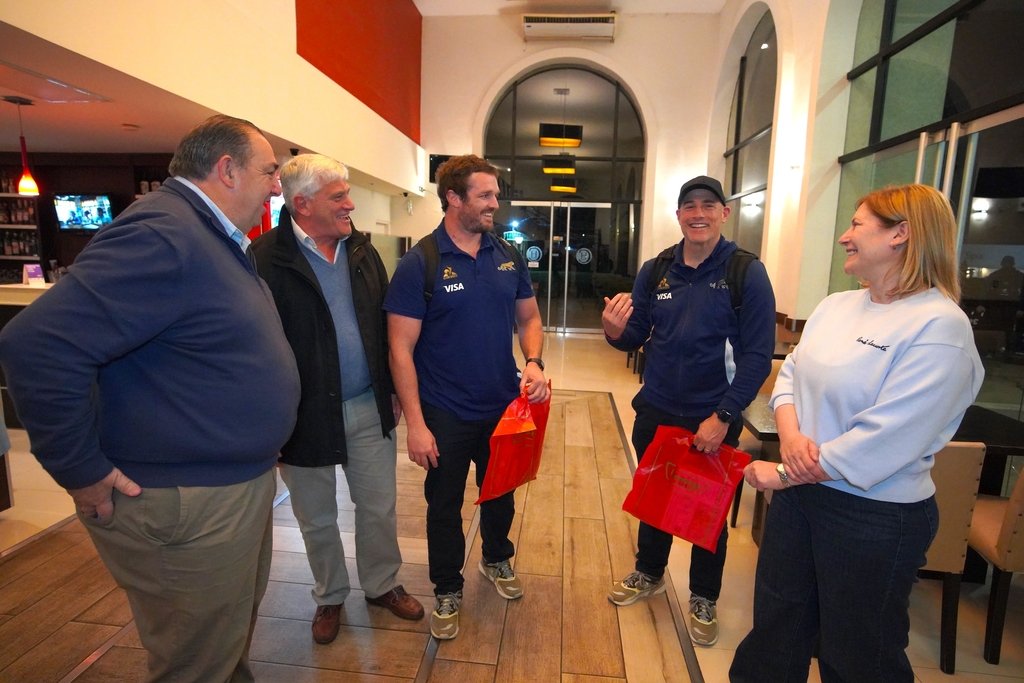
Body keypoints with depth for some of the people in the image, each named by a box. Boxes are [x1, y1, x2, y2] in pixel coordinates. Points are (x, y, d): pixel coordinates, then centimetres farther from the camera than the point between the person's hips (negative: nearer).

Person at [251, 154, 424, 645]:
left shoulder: (362, 250, 4)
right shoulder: (266, 258, -14)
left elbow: (384, 324, 7)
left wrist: (393, 389, 7)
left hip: (369, 407, 4)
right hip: (307, 414, -4)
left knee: (378, 508, 17)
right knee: (317, 519, 18)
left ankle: (382, 585, 41)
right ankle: (330, 596, 42)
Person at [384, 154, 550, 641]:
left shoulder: (508, 256, 0)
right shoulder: (419, 263, -14)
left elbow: (529, 316, 9)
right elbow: (401, 349, -15)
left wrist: (533, 361, -12)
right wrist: (415, 423, -18)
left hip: (505, 406, 5)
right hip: (446, 416, -4)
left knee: (501, 493, 24)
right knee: (445, 506, 15)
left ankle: (497, 559, 52)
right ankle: (446, 591, 39)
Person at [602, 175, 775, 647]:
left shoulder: (747, 272, -11)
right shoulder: (655, 271, 0)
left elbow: (758, 355, -14)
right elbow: (636, 338, 4)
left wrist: (722, 417, -20)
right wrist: (616, 332, -19)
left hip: (713, 419, -3)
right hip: (656, 412, 4)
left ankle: (704, 599, 38)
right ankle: (649, 573, 46)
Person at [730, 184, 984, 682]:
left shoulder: (939, 326, -19)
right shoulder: (837, 305, 4)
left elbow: (884, 438, -24)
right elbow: (791, 372, 6)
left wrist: (783, 474, -18)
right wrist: (790, 434, -14)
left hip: (875, 516, -6)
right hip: (799, 492, 6)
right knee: (775, 626, 24)